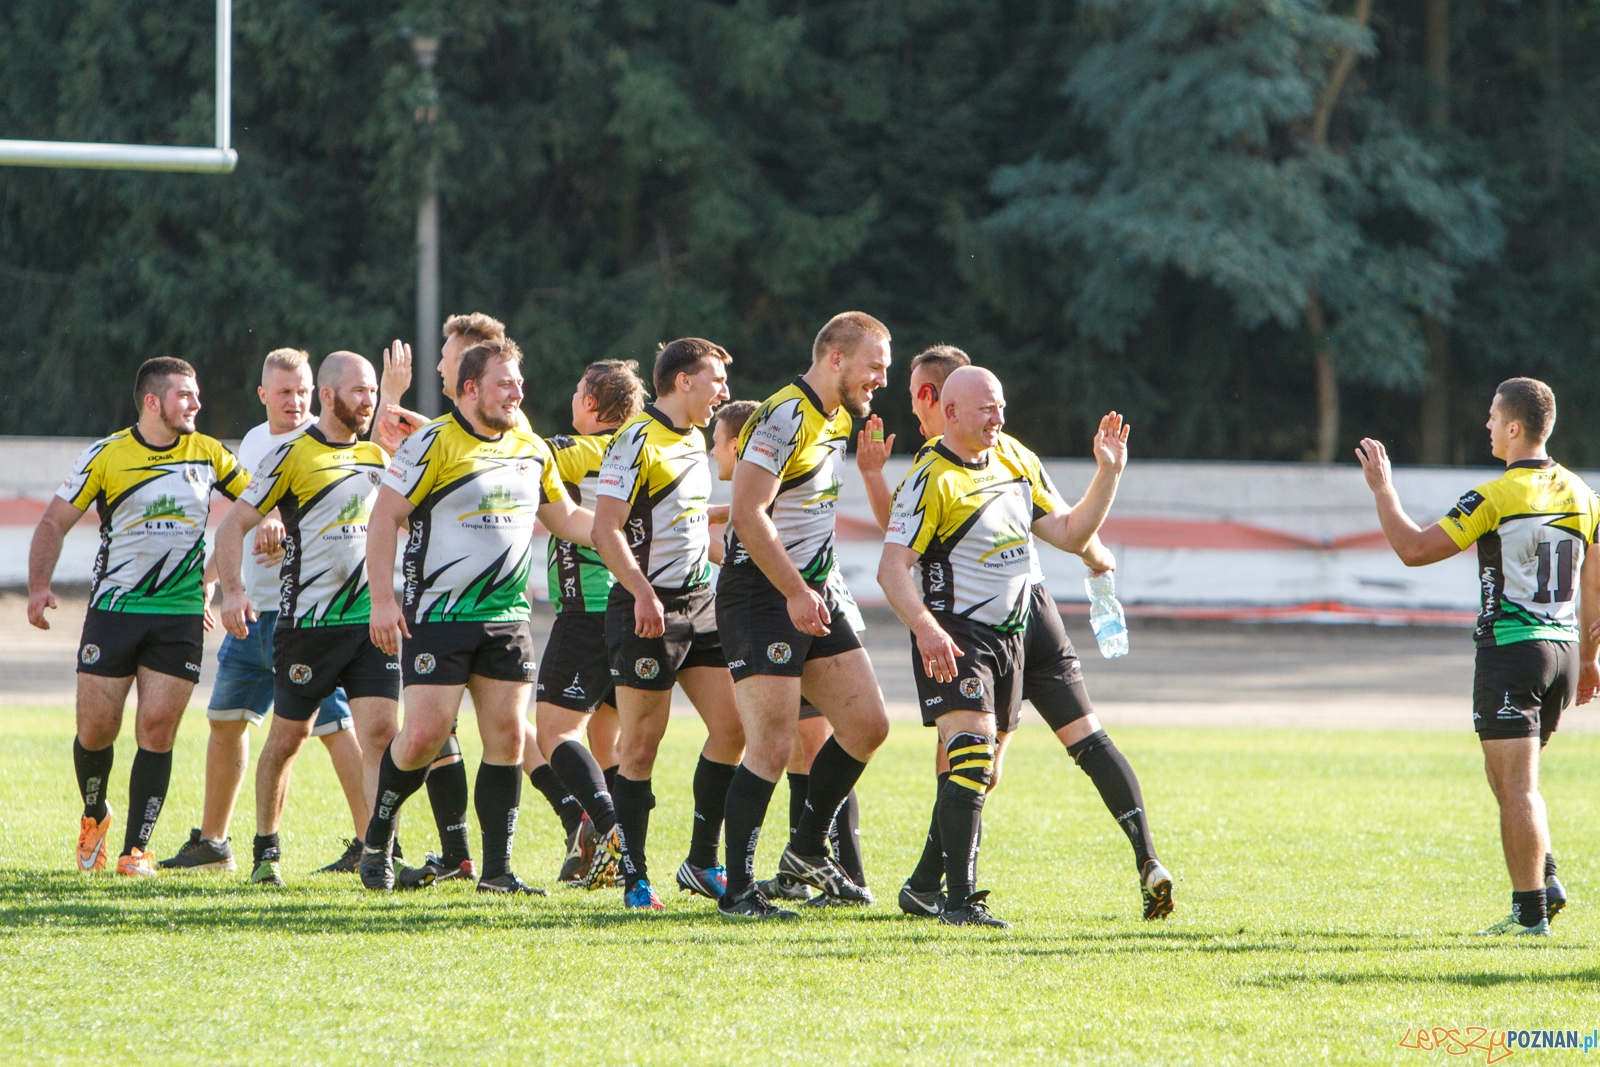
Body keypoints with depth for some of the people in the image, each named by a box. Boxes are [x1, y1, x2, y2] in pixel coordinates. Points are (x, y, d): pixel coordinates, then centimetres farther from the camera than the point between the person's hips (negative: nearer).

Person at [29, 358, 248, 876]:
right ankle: (94, 815, 27)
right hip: (114, 607, -1)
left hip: (181, 614, 1)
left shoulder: (208, 454, 6)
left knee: (157, 730, -7)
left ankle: (137, 848, 0)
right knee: (96, 729, -2)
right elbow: (55, 522, 1)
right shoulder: (105, 456, -2)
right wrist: (39, 586, -11)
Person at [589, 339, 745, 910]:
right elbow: (606, 528, -18)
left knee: (731, 727, 2)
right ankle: (635, 878, 1)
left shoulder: (695, 439, 15)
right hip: (648, 609, -9)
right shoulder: (637, 441, -12)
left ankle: (703, 863, 12)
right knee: (642, 743, -4)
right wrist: (643, 593, -26)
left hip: (698, 601, 9)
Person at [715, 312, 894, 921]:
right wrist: (795, 592, -25)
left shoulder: (838, 421, 13)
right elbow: (748, 514, -23)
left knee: (867, 725, 8)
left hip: (810, 593, 9)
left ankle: (808, 850, 23)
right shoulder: (785, 417, -17)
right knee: (772, 748, -13)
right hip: (760, 596, -9)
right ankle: (737, 891, -7)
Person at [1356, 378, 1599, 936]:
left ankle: (1531, 912, -7)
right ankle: (1544, 880, 10)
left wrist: (1382, 487, 0)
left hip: (1510, 648, -7)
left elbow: (1414, 549, -12)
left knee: (1516, 787, -5)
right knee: (1514, 781, 21)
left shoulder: (1497, 497, -13)